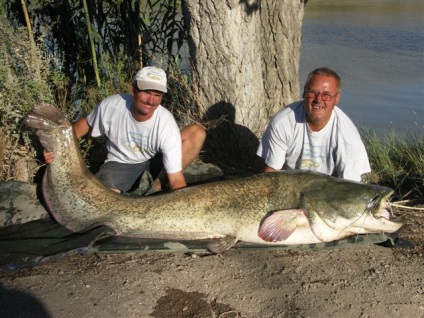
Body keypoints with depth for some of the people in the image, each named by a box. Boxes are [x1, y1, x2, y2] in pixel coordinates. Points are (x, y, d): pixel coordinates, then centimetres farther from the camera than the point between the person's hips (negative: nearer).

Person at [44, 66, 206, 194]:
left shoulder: (166, 123, -29)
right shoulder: (111, 105, -24)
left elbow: (176, 179, -29)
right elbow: (85, 124, -2)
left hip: (155, 161, 1)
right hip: (120, 163, 0)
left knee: (197, 132, -24)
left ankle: (157, 187, -14)